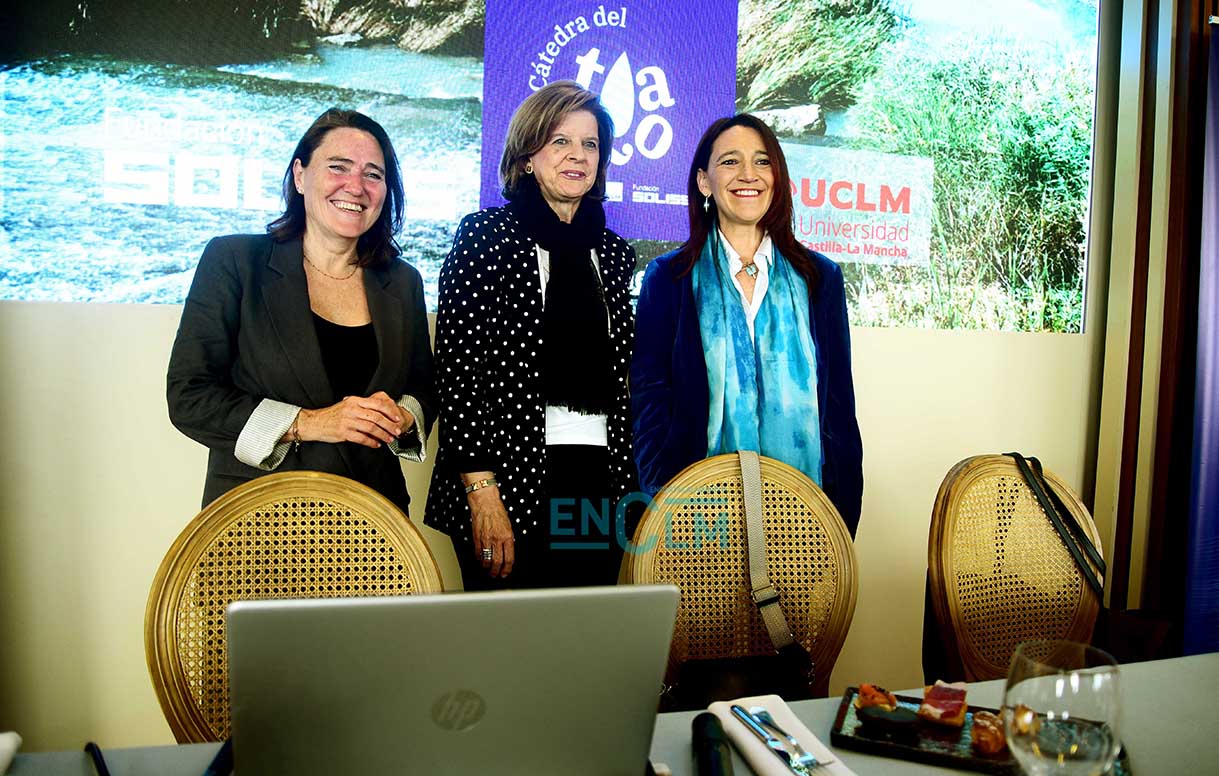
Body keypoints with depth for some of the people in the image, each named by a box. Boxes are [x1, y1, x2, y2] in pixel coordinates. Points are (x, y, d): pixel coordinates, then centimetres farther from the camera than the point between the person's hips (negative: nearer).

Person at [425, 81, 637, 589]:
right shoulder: (486, 235, -1)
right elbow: (457, 367, -8)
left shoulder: (614, 253, 14)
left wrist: (628, 486, 11)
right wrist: (481, 491, -14)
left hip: (599, 482, 5)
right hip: (513, 476, -4)